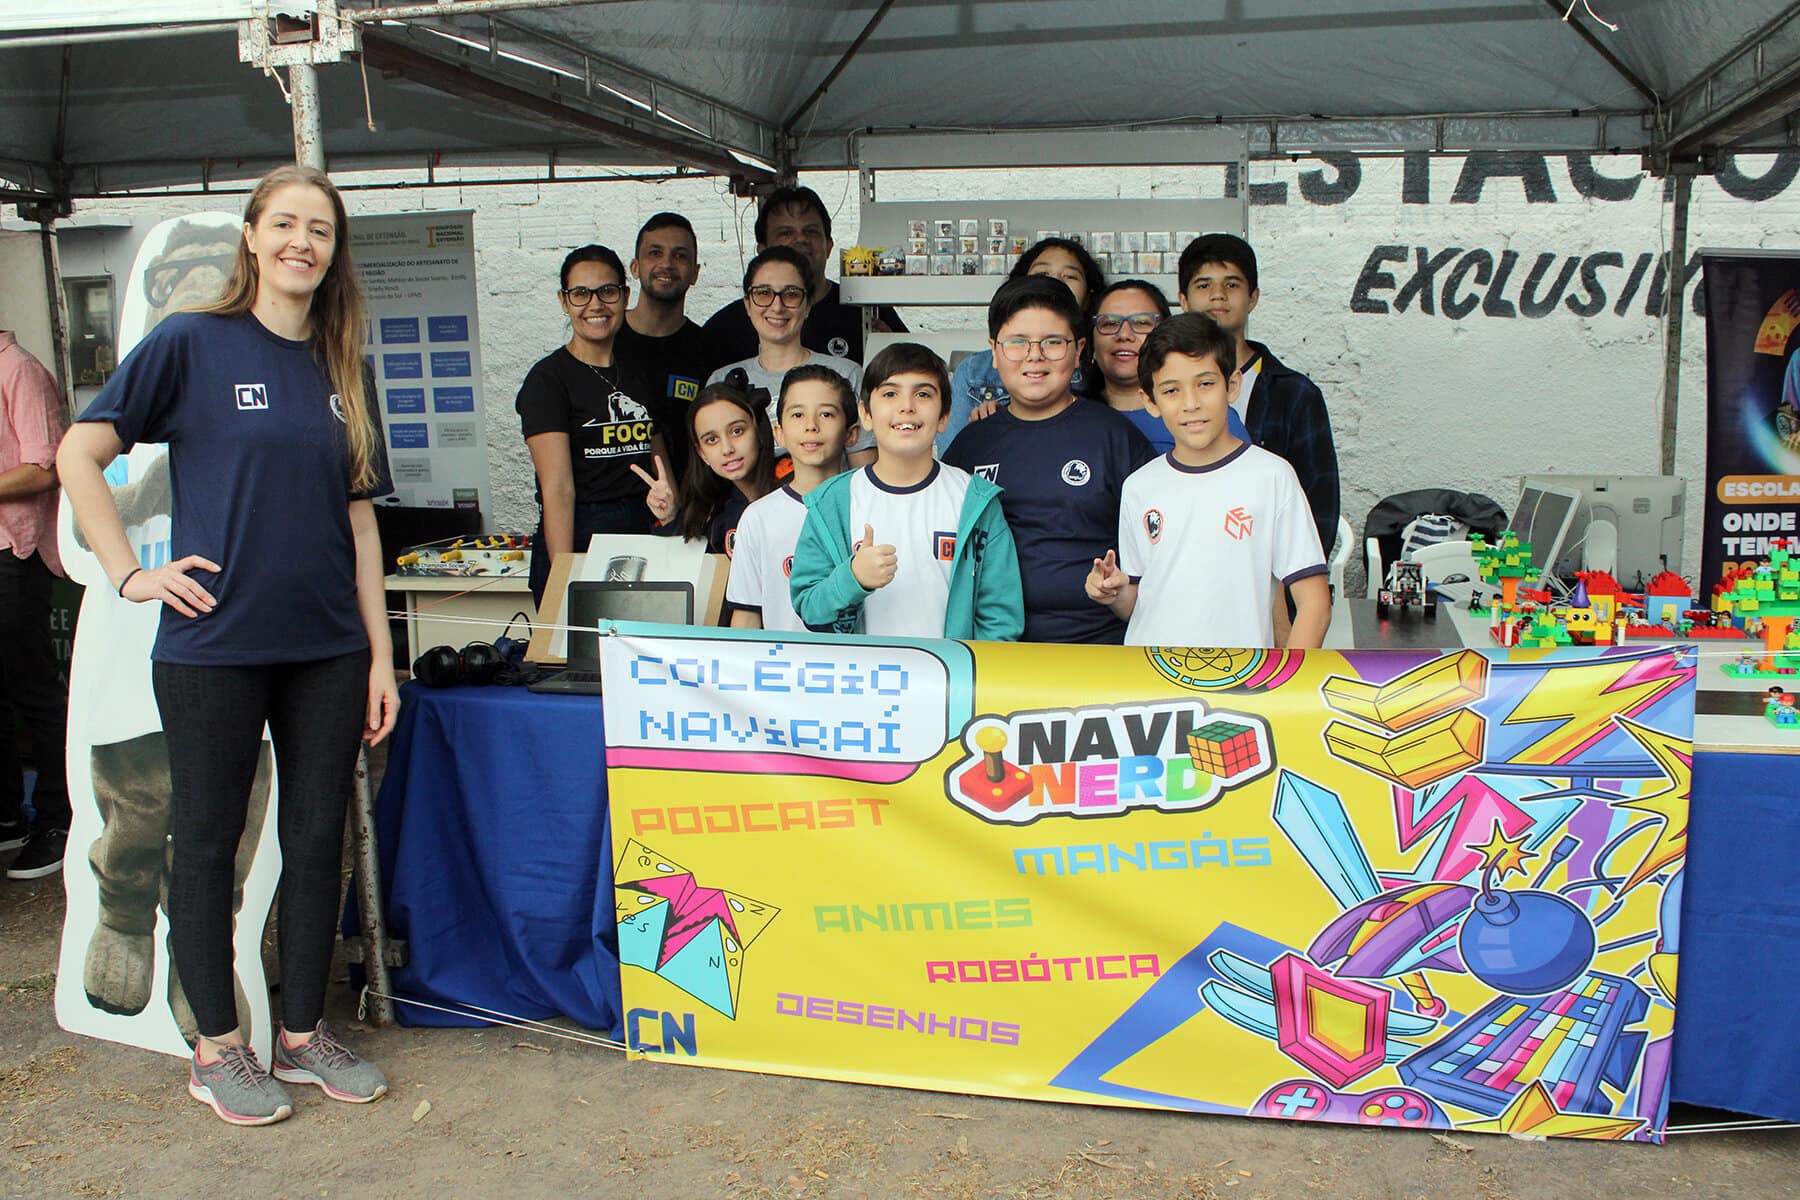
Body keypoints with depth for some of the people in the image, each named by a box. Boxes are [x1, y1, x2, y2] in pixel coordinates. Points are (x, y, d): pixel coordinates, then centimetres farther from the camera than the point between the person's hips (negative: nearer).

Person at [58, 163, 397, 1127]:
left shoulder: (339, 369, 11)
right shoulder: (191, 343, -2)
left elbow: (358, 516, 11)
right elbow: (79, 455, -3)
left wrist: (380, 651, 8)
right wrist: (131, 574, -10)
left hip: (326, 648, 4)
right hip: (214, 643, -4)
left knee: (319, 838, 9)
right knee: (209, 840, 7)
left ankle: (304, 1034, 24)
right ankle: (216, 1049, 21)